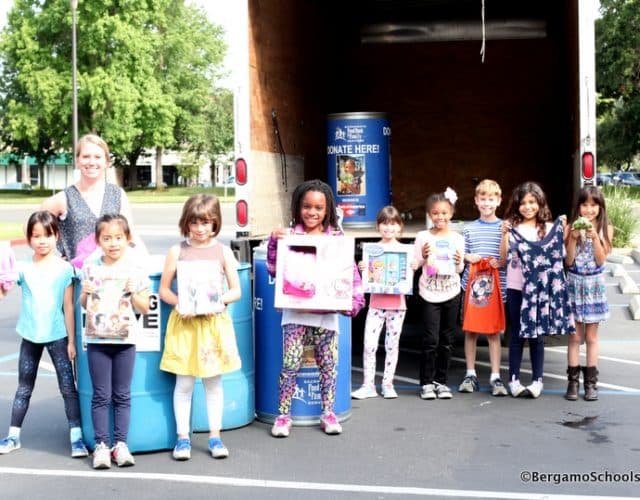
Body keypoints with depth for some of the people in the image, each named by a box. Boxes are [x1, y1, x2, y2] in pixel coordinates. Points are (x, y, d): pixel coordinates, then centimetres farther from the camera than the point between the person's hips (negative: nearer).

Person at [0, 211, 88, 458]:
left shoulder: (64, 269, -6)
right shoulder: (22, 267, -2)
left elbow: (68, 307, -3)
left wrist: (71, 341, -3)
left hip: (57, 336, -2)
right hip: (30, 336, 2)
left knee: (68, 387, 1)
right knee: (24, 388, 14)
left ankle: (77, 437, 6)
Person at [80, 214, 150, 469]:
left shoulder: (135, 269, -3)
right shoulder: (90, 267, 1)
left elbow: (145, 308, 2)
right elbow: (83, 304, 11)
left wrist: (132, 293, -16)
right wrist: (86, 292, -10)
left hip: (125, 340, 0)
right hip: (97, 339, 1)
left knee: (122, 395, 7)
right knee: (101, 396, 5)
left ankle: (121, 444, 15)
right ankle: (101, 445, 11)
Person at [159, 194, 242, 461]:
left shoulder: (223, 251, 2)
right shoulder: (177, 251, 1)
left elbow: (236, 291, 3)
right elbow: (164, 290, 3)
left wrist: (219, 300, -16)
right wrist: (180, 303, -15)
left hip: (214, 322, 1)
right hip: (184, 323, -1)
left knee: (213, 382, 9)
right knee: (184, 383, 3)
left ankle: (215, 436, 19)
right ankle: (183, 437, 14)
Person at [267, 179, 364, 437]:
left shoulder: (337, 238, 2)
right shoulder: (289, 235, 0)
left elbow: (351, 271, 2)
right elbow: (274, 270, 0)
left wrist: (356, 299, -9)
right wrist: (274, 242, -13)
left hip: (326, 313, 1)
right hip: (296, 313, -1)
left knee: (328, 365, 9)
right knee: (290, 364, -2)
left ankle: (328, 413, 22)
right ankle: (283, 415, 9)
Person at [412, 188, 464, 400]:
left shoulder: (457, 238, 3)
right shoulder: (423, 237, -3)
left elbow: (459, 270, 10)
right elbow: (414, 265, 1)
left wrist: (459, 262, -11)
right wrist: (423, 257, -18)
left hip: (451, 293, 2)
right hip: (430, 293, -2)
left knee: (447, 340, 7)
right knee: (431, 339, -5)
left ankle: (441, 381, 18)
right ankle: (426, 382, 6)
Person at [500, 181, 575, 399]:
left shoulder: (549, 228, 4)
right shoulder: (512, 227, 1)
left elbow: (557, 256, -1)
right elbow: (503, 257, -4)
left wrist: (564, 231, -8)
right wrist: (504, 234, -15)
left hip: (540, 288, 1)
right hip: (516, 288, -1)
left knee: (537, 334, 7)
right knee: (517, 334, 5)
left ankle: (537, 379, 14)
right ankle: (514, 379, 11)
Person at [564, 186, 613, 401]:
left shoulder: (605, 229, -1)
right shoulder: (571, 228, -3)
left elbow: (601, 260, -8)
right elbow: (569, 261, -7)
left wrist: (594, 237, -19)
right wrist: (573, 237, -18)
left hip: (594, 286, 0)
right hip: (574, 284, 0)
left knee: (591, 337, 7)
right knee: (575, 336, 3)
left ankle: (591, 382, 12)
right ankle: (573, 381, 8)